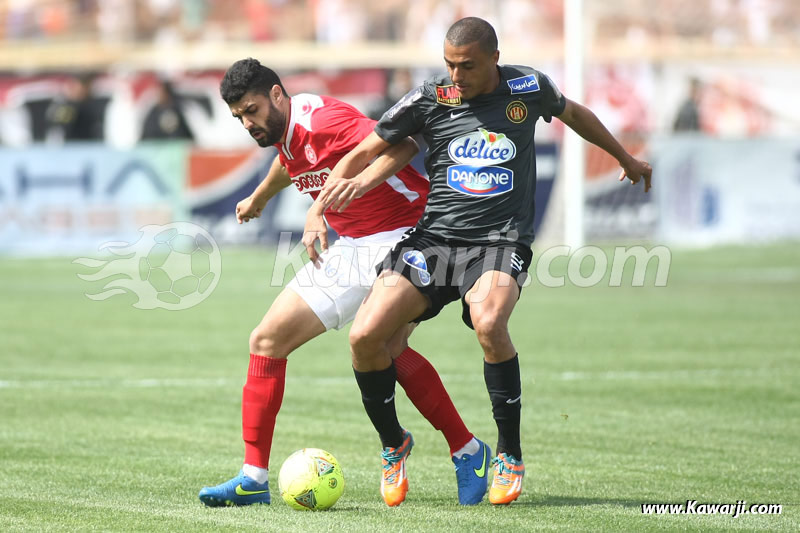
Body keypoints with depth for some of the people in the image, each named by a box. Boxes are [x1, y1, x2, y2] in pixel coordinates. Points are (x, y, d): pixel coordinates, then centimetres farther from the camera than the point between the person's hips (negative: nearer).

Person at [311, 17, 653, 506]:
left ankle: (510, 456, -14)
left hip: (502, 241, -2)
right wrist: (319, 209, -11)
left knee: (488, 323, -34)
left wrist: (626, 159, 40)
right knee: (365, 336, -17)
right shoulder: (429, 99, 1)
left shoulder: (529, 88, 4)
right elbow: (363, 153, 6)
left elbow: (574, 113, 26)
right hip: (433, 238, 2)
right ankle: (394, 443, 12)